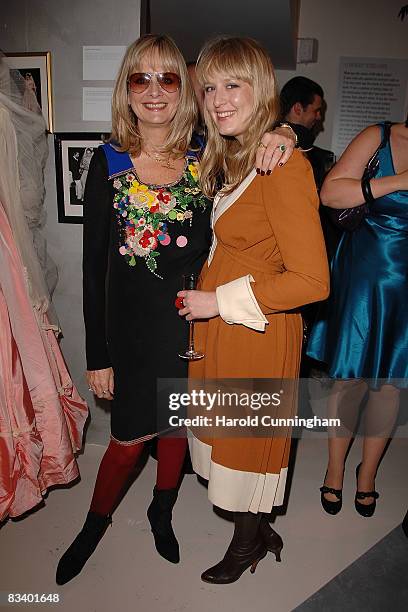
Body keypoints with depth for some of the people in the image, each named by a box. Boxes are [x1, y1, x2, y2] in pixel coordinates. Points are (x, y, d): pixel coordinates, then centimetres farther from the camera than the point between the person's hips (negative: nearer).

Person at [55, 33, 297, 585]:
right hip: (134, 324, -2)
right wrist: (97, 354, -6)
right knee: (131, 436, 9)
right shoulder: (108, 163, -7)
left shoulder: (208, 159, -2)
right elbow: (94, 265, -7)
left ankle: (162, 512, 46)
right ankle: (95, 523, 39)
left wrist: (280, 137, -19)